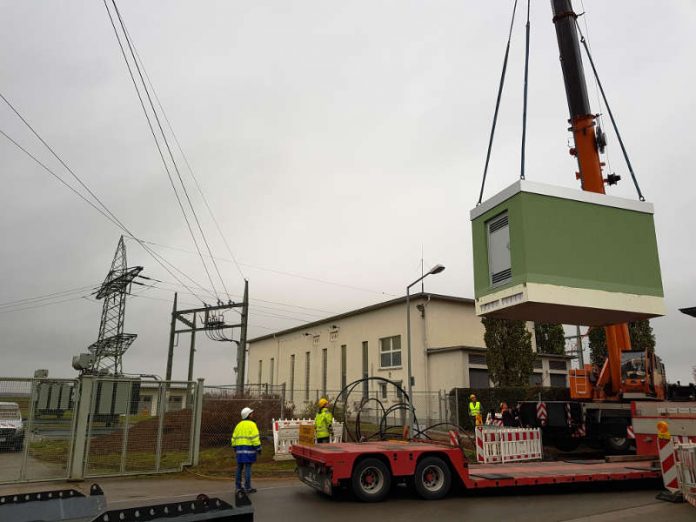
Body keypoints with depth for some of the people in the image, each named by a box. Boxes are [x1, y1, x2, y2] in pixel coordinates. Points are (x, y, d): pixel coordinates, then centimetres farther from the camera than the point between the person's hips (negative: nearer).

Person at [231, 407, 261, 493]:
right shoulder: (251, 424, -7)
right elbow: (255, 438, -14)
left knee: (239, 468, 11)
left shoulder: (239, 425, 16)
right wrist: (258, 448, -10)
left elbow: (234, 438, 17)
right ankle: (247, 488, -4)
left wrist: (235, 448, 24)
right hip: (248, 448, -7)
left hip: (239, 448, 7)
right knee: (247, 468, -5)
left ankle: (238, 487, 15)